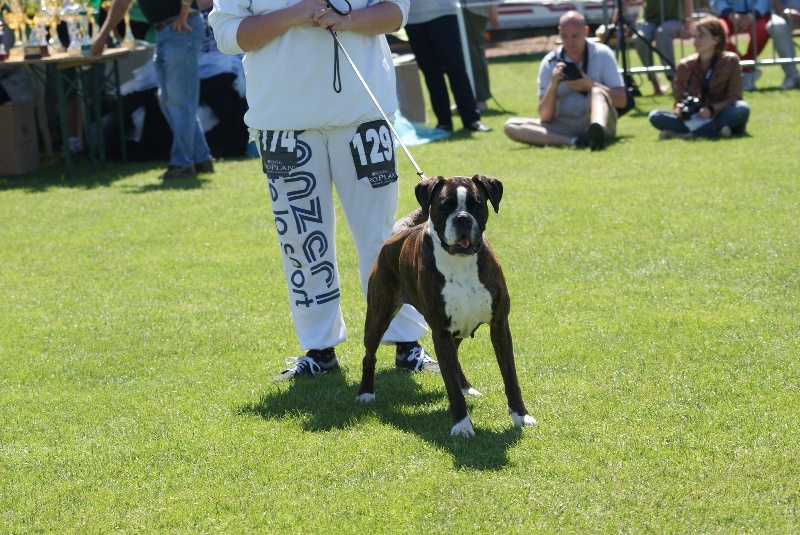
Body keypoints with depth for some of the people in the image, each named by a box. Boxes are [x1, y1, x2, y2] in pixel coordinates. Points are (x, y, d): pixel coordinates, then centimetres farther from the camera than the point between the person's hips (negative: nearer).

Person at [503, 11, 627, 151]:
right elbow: (545, 117, -1)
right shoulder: (549, 63, 1)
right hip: (564, 126, 2)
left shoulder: (602, 54, -1)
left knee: (597, 92, -32)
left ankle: (597, 133, -65)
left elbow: (622, 100, -4)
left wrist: (591, 85, -19)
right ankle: (573, 141, -38)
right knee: (511, 125, -20)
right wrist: (553, 85, -18)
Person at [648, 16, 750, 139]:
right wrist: (680, 110, -18)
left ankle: (685, 134, -35)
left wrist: (712, 110, -26)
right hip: (693, 119, 2)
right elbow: (678, 102, 7)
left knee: (742, 108, -35)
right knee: (655, 116, -22)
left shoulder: (730, 61, 0)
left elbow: (734, 98, -7)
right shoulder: (684, 66, 7)